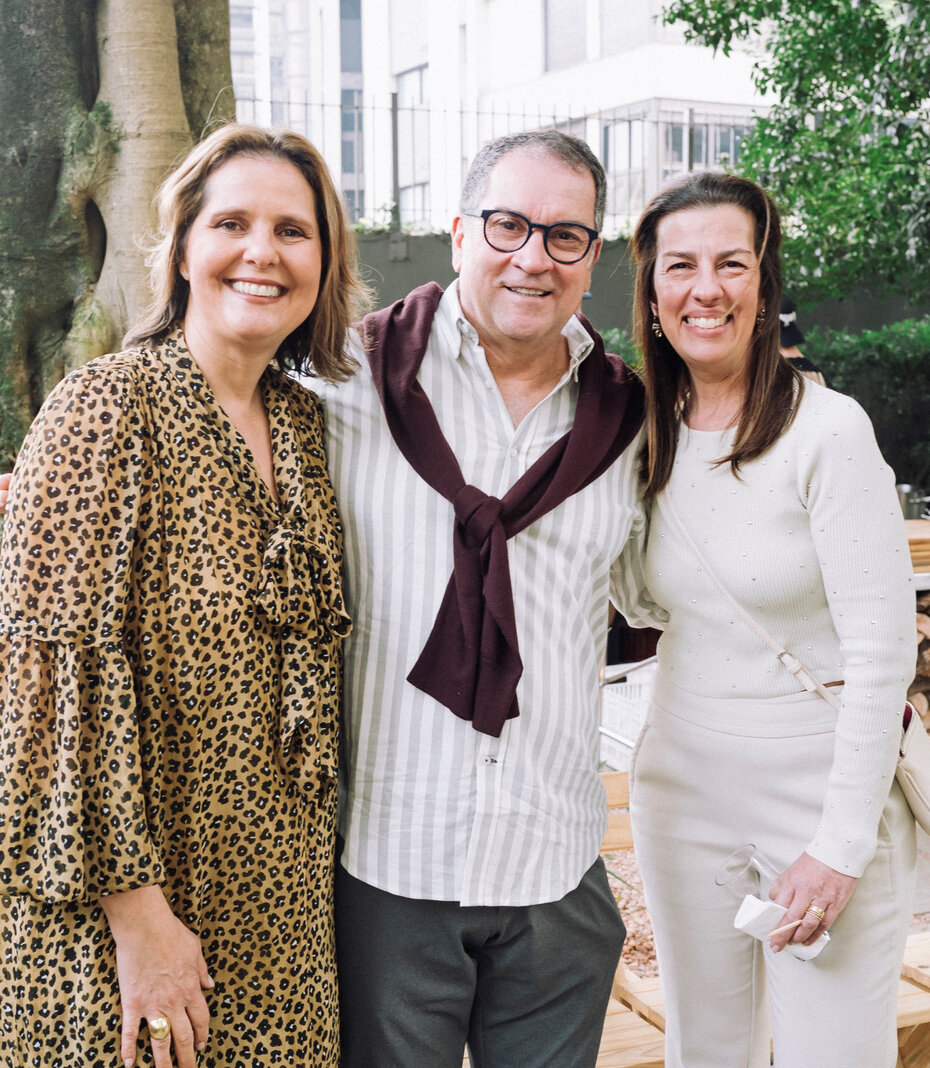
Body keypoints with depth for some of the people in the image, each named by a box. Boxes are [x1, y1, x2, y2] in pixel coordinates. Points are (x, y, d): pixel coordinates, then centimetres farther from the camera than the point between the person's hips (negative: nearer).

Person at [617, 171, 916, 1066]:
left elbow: (882, 652, -15)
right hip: (682, 791, 5)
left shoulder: (828, 429, -14)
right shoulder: (647, 434, 3)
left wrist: (841, 846, -15)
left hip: (823, 794, -5)